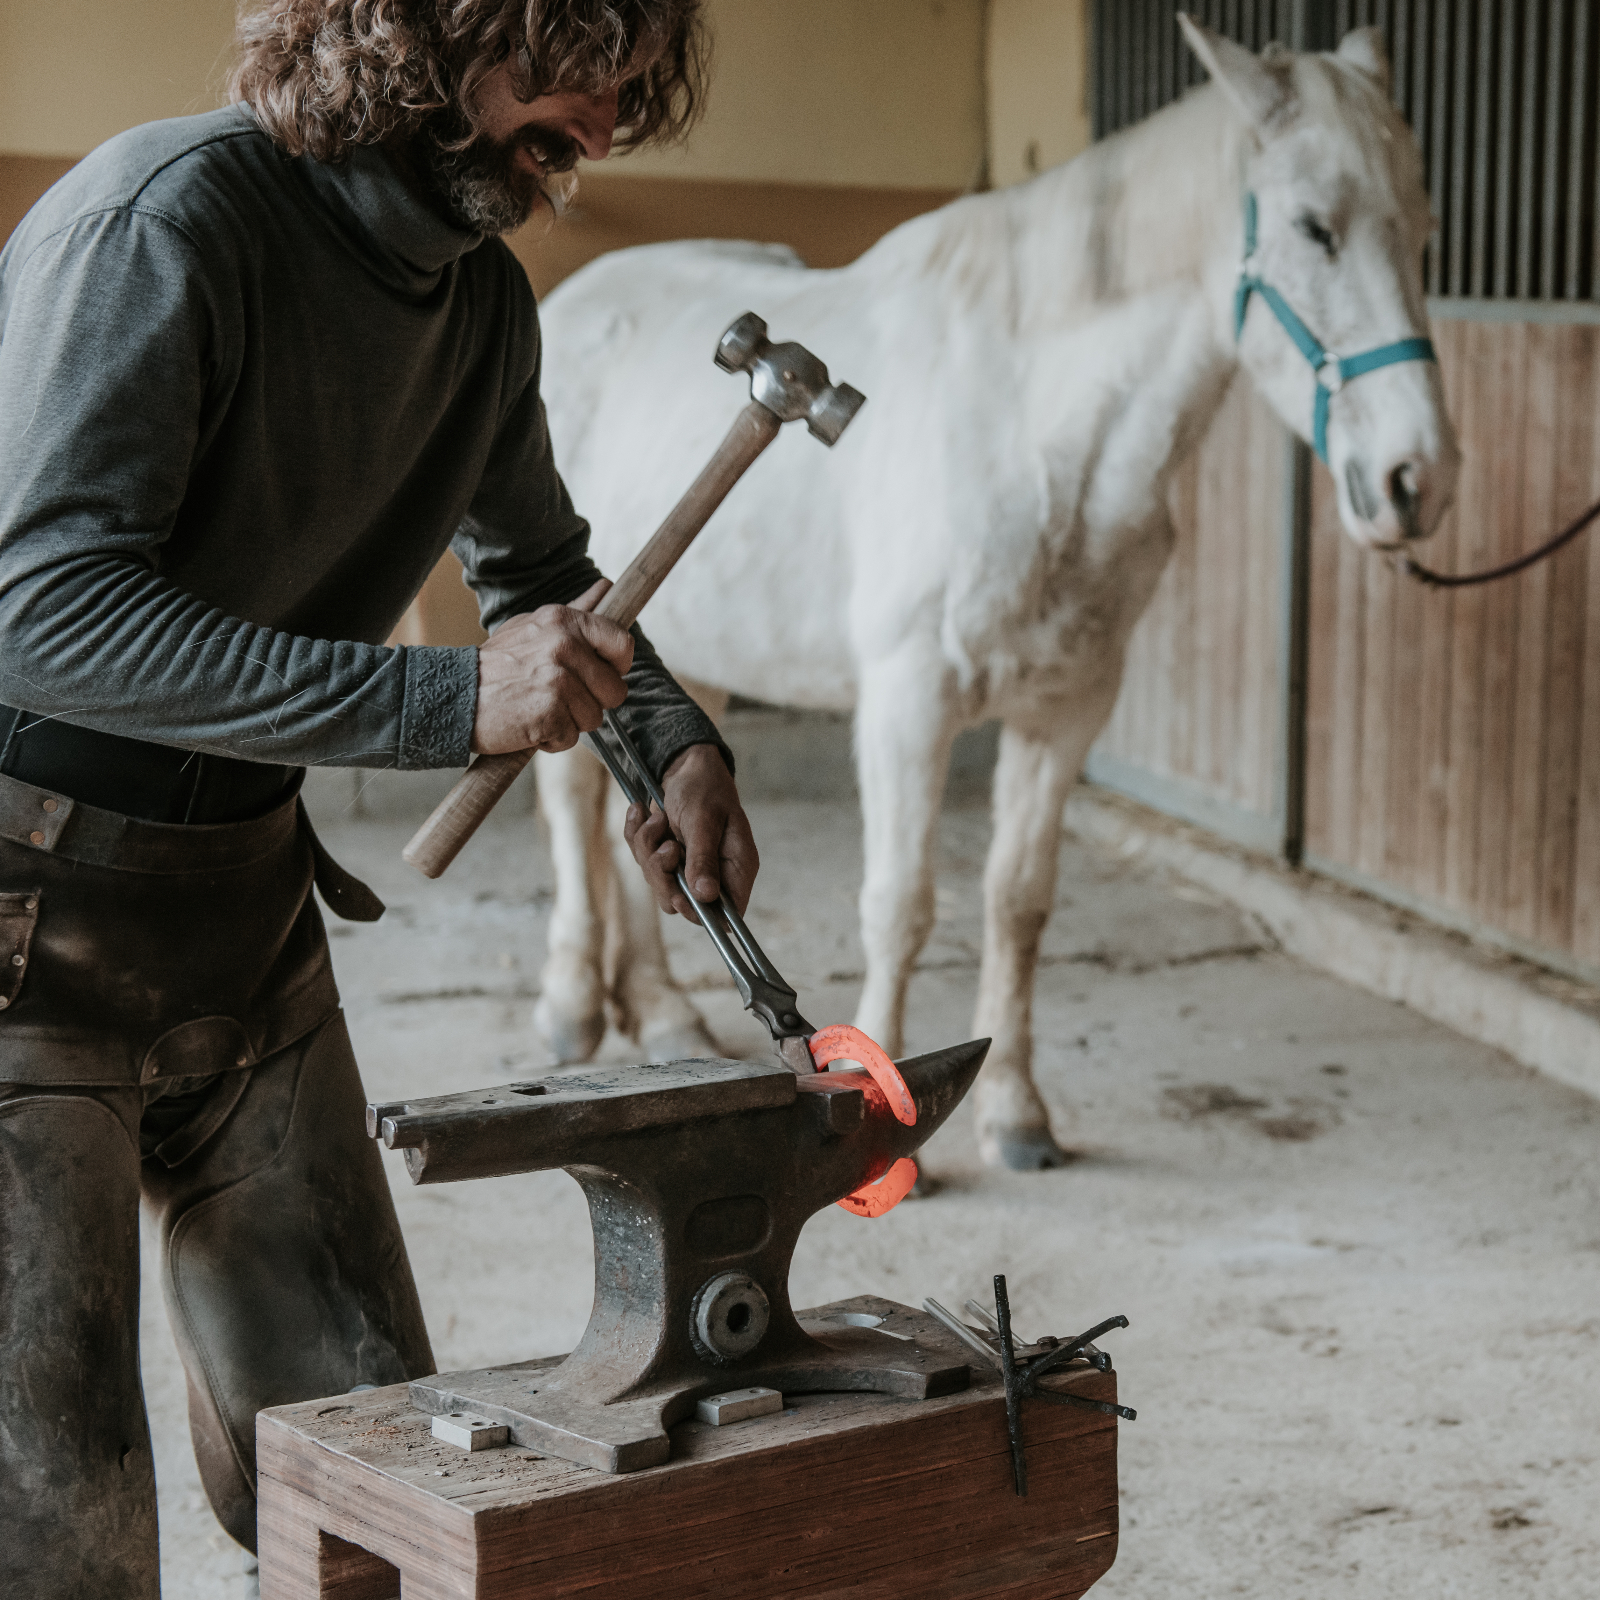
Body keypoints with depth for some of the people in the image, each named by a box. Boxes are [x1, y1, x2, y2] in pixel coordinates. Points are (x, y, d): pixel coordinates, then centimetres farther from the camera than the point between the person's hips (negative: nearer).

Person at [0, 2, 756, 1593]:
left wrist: (672, 734, 5)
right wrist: (449, 699, -33)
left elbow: (541, 564, 25)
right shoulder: (167, 217, -19)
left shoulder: (484, 300, 6)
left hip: (245, 908, 8)